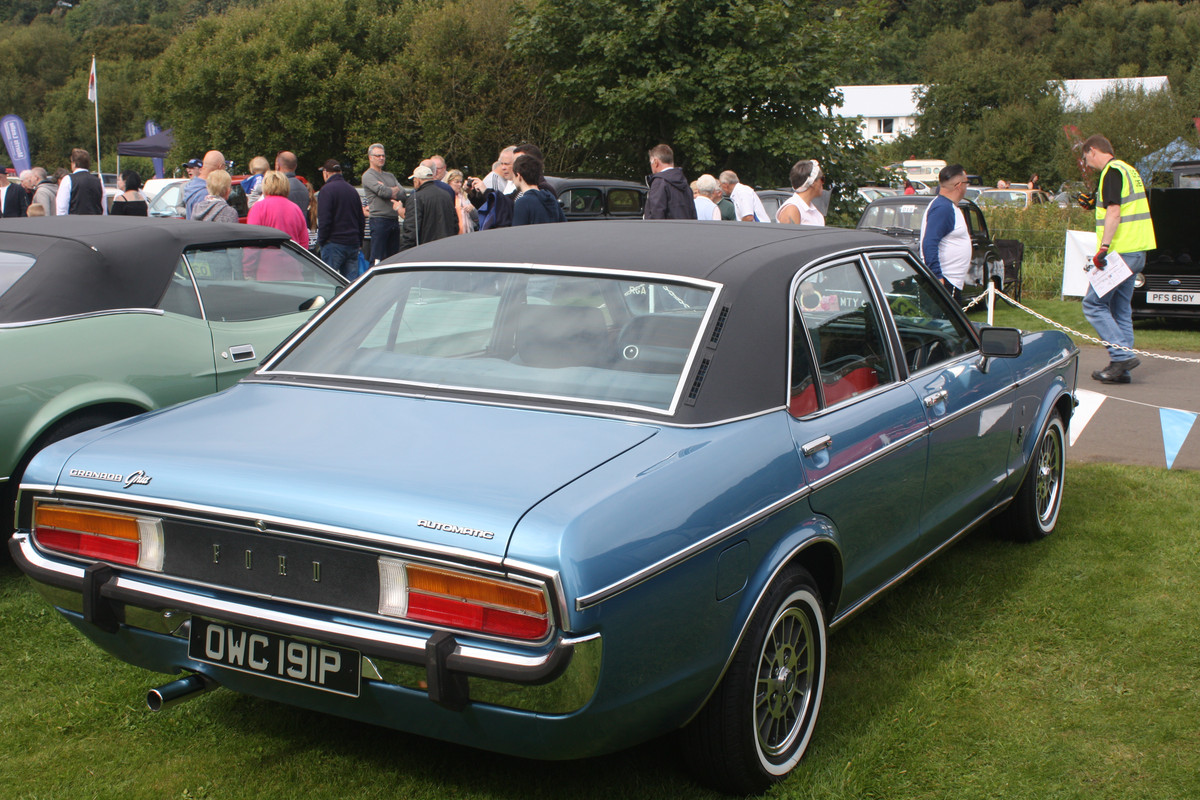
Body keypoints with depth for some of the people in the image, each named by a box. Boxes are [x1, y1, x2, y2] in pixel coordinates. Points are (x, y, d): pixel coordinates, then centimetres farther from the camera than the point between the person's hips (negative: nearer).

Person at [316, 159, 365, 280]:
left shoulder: (327, 190, -7)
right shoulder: (352, 190, 16)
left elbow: (324, 220, -14)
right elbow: (361, 220, 20)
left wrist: (321, 241, -5)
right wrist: (359, 241, 22)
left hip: (334, 243, -7)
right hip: (353, 244, 7)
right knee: (352, 282, 5)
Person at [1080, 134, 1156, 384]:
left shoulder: (1112, 172, -10)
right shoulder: (1129, 170, 19)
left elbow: (1114, 212, -20)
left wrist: (1103, 247, -23)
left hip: (1119, 251, -10)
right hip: (1136, 251, 10)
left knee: (1093, 304, -4)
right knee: (1121, 309, 12)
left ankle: (1122, 354, -11)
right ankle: (1120, 368, 12)